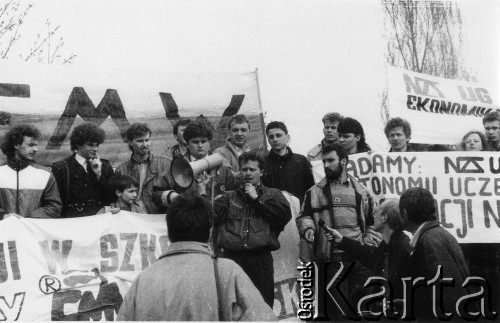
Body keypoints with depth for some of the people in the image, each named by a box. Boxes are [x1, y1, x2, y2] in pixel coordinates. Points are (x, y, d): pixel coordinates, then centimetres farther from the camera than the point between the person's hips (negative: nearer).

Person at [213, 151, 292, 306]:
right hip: (232, 258, 1)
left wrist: (257, 199, -1)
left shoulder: (272, 195, 16)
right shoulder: (228, 197, 18)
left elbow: (285, 215, -4)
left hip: (261, 260, -1)